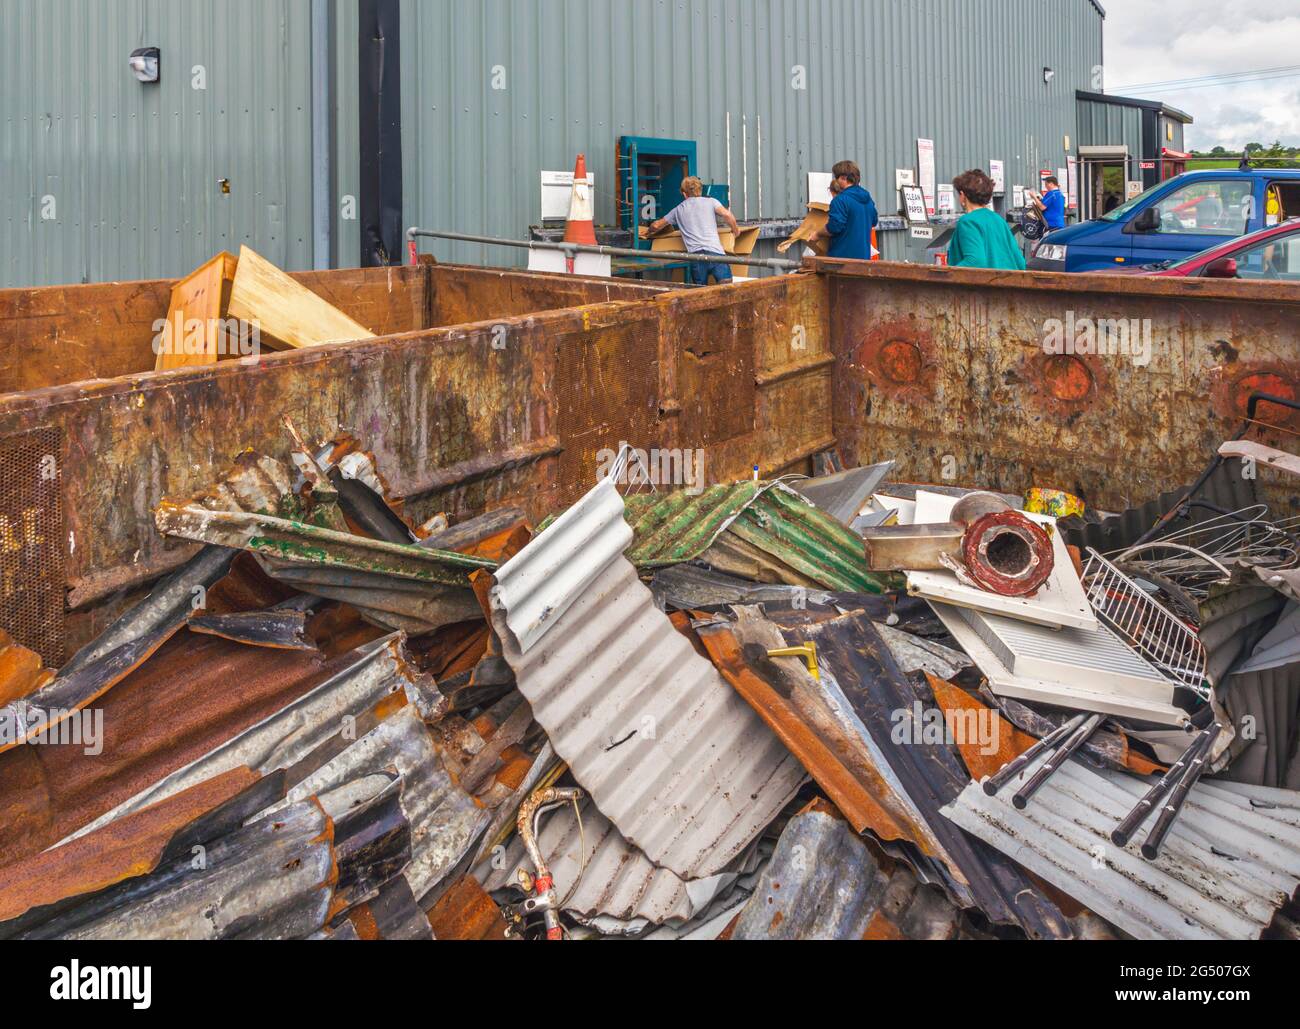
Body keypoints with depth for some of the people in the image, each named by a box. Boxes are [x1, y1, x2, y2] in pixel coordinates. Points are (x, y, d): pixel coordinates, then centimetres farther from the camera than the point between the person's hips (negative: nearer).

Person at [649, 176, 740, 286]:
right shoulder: (711, 201, 16)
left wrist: (651, 231, 54)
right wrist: (735, 229, 18)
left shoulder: (679, 210, 24)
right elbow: (727, 215, -1)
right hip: (715, 252, -2)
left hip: (695, 254, 2)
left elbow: (656, 225, 32)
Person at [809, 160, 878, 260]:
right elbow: (874, 222, 23)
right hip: (864, 255, 8)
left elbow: (833, 228, -20)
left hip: (843, 255, -8)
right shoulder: (868, 199, 11)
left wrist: (817, 234, -4)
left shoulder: (841, 200, -16)